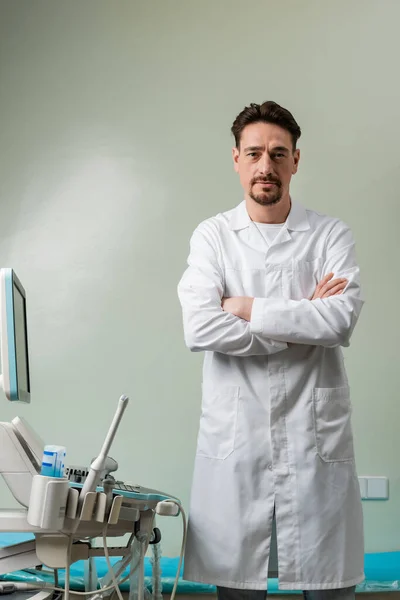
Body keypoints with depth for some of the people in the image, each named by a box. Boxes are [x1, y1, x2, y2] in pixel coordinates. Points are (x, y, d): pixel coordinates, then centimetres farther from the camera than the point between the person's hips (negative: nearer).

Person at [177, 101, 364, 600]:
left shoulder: (331, 236, 4)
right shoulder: (212, 236, 5)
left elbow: (342, 320, -14)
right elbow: (199, 329, -11)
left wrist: (248, 308, -10)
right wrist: (303, 320, -9)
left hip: (315, 434, 0)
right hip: (235, 436, 0)